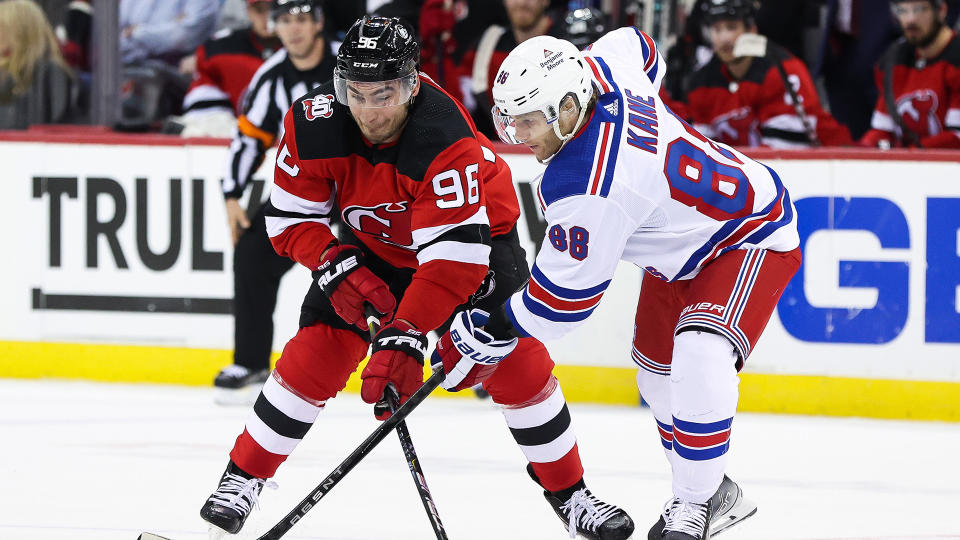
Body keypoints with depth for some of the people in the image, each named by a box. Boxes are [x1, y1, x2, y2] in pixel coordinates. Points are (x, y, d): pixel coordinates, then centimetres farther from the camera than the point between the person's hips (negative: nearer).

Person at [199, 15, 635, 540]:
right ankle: (242, 477, 5)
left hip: (475, 227, -3)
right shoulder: (313, 124, -27)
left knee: (514, 359, -15)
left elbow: (452, 255, -42)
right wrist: (338, 266, -31)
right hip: (372, 244, 3)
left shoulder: (447, 142, -40)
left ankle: (569, 495, 1)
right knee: (315, 354, -10)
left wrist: (404, 337, -48)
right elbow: (288, 216, -15)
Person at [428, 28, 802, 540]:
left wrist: (484, 333, -15)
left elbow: (563, 296, -28)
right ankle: (716, 494, 28)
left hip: (751, 237, -11)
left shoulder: (586, 188, -38)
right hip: (678, 238, 11)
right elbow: (637, 46, 10)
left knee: (700, 357, -31)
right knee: (657, 370, 15)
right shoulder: (598, 68, -16)